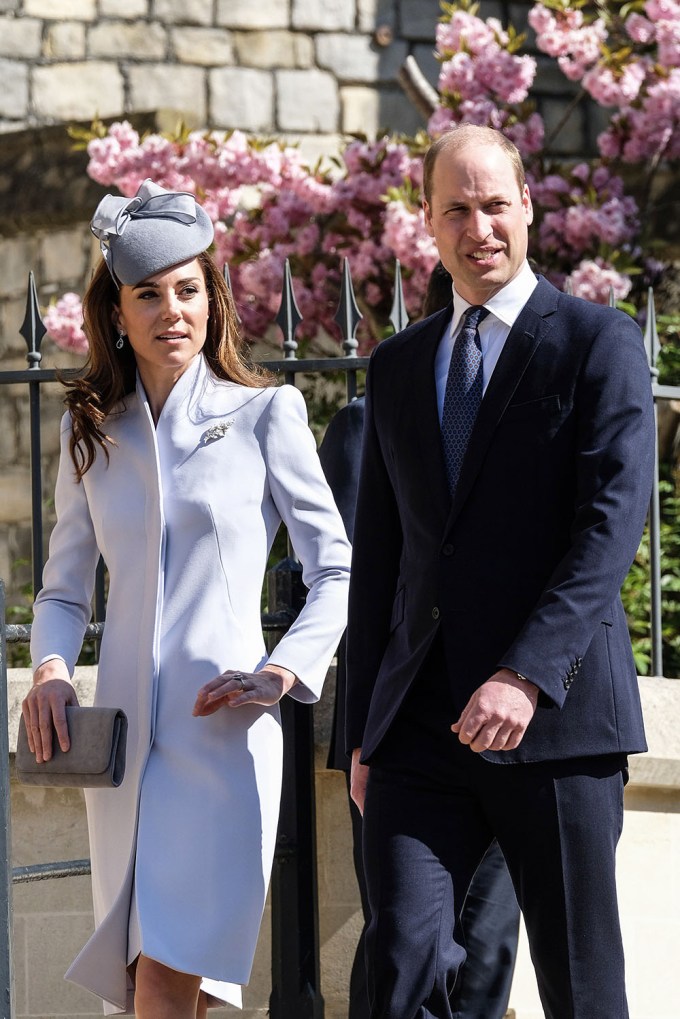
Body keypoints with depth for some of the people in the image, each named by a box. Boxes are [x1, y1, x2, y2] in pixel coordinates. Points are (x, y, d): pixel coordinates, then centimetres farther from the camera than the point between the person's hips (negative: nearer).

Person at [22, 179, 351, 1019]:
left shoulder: (263, 414, 2)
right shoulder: (91, 430, 13)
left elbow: (337, 571, 3)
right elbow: (65, 586, 17)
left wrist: (283, 673, -11)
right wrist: (50, 668, -3)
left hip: (222, 731, -4)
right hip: (121, 733, 5)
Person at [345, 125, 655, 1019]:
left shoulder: (598, 344, 1)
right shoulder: (397, 368, 18)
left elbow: (611, 526, -10)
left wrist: (526, 676, -21)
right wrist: (364, 729, 15)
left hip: (554, 713, -4)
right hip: (420, 725, 4)